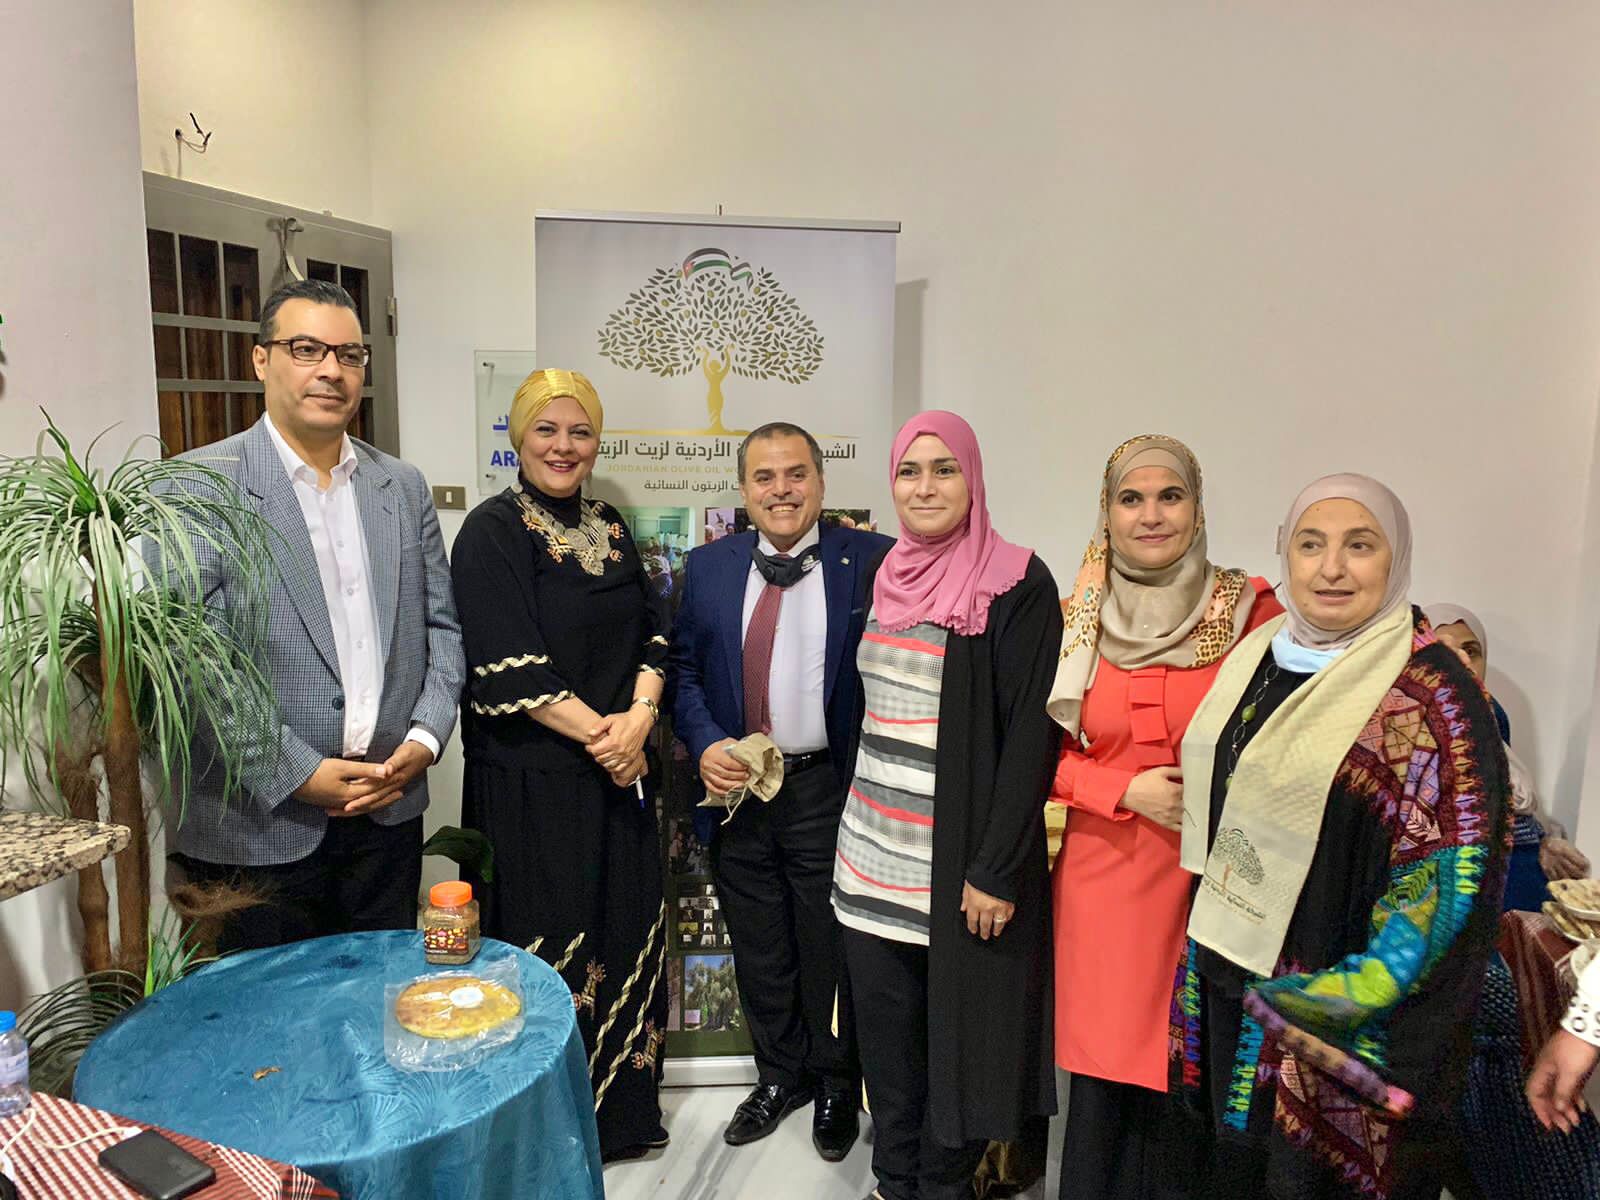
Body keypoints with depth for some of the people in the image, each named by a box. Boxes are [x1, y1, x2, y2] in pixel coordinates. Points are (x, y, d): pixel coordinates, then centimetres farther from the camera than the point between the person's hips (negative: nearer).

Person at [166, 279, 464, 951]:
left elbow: (439, 626, 11)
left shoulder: (403, 487, 8)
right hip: (257, 826, -4)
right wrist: (296, 773, -15)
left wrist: (425, 738, -4)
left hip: (389, 812, 4)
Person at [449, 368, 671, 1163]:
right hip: (532, 779, -6)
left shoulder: (608, 528, 11)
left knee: (624, 933, 13)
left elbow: (652, 630, 7)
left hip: (618, 775, 6)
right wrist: (598, 733, -15)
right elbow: (509, 666, -16)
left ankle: (622, 1107, 32)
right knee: (549, 943, 5)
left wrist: (638, 717, -10)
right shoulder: (493, 532, -9)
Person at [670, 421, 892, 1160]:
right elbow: (685, 668, 7)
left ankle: (836, 1085, 37)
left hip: (827, 790, -3)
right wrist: (706, 744, -9)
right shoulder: (708, 566, 5)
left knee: (829, 949, 13)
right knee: (759, 952, 17)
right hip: (735, 786, 3)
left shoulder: (870, 562, -7)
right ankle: (780, 1074, 40)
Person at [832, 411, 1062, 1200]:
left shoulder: (1017, 585, -10)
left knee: (957, 1040, 10)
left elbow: (1032, 733, -13)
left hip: (961, 861, -5)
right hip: (873, 856, 5)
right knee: (884, 1037, 13)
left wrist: (997, 870, -16)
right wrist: (848, 828, 13)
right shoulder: (887, 578, 9)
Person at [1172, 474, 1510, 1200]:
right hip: (1228, 972, 6)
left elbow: (1452, 869, -18)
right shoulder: (1260, 656, 4)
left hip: (1324, 1006, -6)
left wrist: (1339, 1001, -21)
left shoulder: (1431, 693, -16)